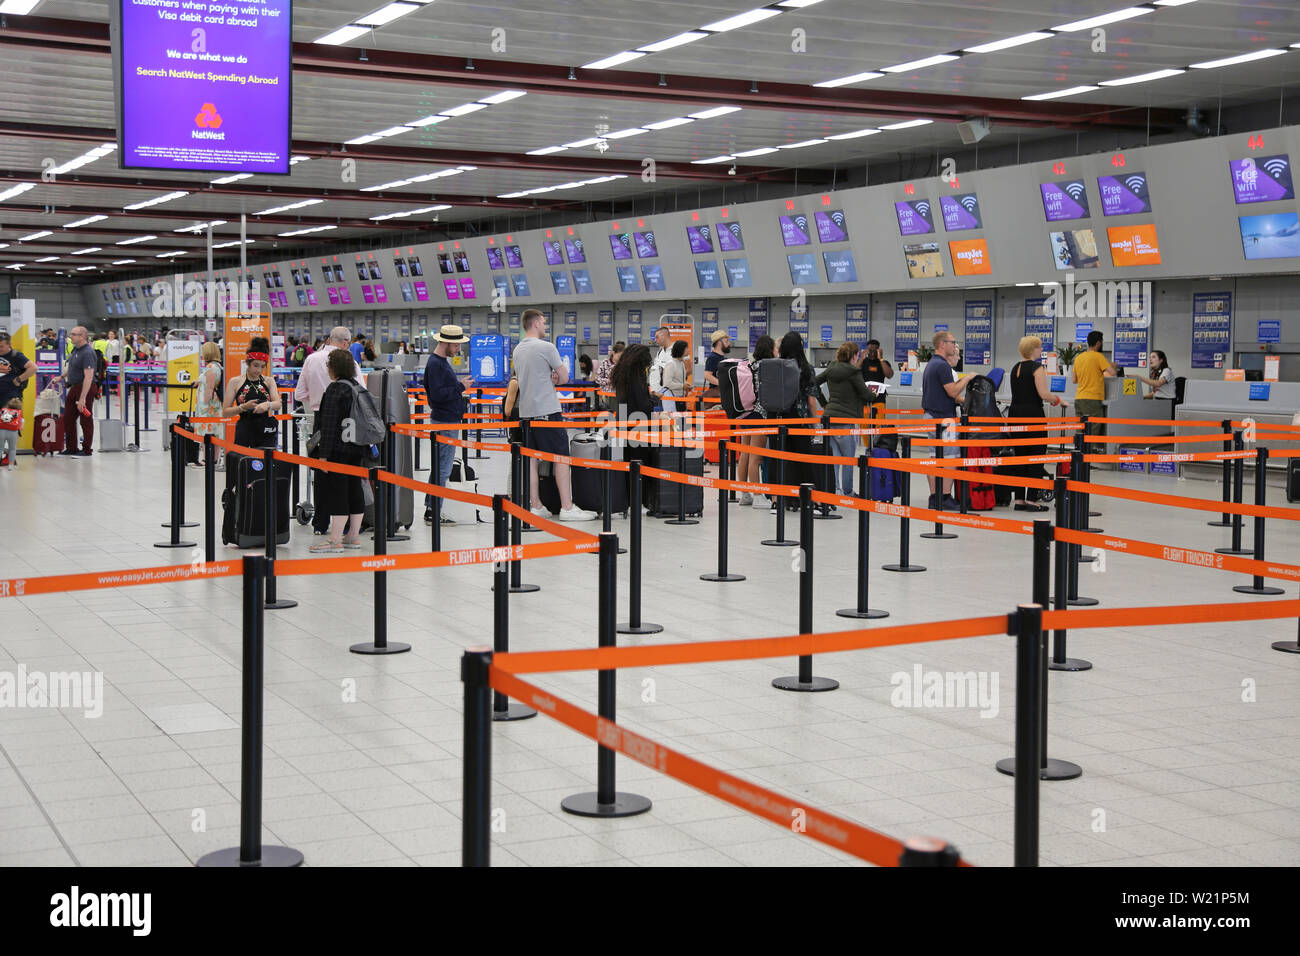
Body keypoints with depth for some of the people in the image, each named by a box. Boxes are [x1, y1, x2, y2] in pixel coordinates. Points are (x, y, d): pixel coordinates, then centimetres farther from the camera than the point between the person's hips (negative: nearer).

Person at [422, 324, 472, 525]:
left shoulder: (441, 362, 16)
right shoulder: (435, 364, -16)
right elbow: (437, 394, -25)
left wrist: (459, 388, 13)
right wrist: (460, 387, -17)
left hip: (446, 420, 11)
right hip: (444, 422, -11)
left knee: (439, 466, 15)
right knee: (442, 468, -8)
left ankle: (431, 508, 21)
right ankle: (433, 512, -5)